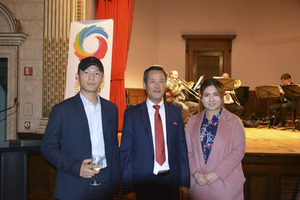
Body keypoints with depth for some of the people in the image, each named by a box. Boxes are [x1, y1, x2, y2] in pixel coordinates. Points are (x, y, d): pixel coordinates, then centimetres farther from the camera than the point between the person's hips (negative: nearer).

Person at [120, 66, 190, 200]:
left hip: (171, 182, 3)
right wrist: (128, 188, -7)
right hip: (142, 183, -2)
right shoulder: (131, 114, -4)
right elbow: (125, 152, -4)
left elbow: (182, 148, 4)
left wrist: (185, 183, 3)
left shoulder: (176, 112, 3)